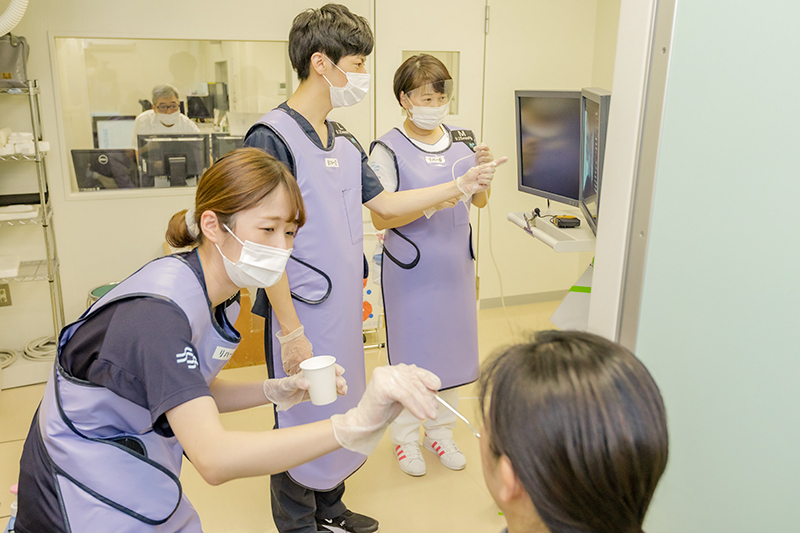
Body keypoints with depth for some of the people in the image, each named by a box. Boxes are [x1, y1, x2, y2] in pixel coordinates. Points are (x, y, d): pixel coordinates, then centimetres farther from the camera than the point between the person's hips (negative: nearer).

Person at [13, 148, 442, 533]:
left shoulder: (220, 294, -5)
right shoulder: (158, 310, -32)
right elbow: (214, 458, -40)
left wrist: (278, 391, -12)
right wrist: (354, 424, -50)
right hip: (82, 498, -7)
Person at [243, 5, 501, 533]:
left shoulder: (344, 141, 9)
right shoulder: (272, 137, -17)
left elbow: (385, 203, 16)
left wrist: (462, 184, 12)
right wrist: (290, 332, -18)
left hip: (343, 308, 8)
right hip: (300, 311, -8)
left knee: (340, 410, 20)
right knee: (302, 420, 9)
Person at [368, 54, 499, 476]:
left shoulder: (462, 140, 4)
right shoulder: (388, 149, -11)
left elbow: (480, 202, 9)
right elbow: (380, 218, -13)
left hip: (454, 262, 5)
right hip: (411, 267, -5)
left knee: (451, 343, 14)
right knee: (410, 350, 6)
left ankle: (440, 430, 34)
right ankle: (405, 436, 27)